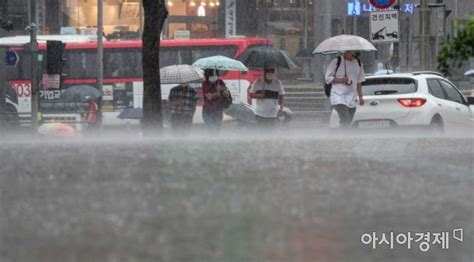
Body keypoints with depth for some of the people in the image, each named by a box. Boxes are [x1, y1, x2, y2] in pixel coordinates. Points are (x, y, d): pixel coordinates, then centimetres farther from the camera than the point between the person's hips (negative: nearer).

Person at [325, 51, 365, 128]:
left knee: (348, 123, 6)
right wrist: (340, 80, -19)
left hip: (352, 98, 6)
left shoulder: (358, 63, 10)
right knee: (345, 122, -20)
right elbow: (328, 78, -4)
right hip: (339, 96, -6)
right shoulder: (336, 62, -7)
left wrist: (360, 96, 14)